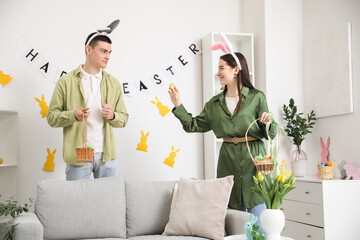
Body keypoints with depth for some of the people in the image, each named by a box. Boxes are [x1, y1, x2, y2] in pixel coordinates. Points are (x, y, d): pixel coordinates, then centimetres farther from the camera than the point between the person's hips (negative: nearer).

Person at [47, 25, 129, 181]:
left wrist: (112, 116, -10)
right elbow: (51, 117, 0)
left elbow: (123, 119, 12)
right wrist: (73, 115, -18)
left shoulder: (114, 83, 10)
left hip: (107, 156, 3)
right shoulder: (66, 82, 0)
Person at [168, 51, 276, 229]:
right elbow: (194, 125, 9)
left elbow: (270, 135, 2)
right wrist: (178, 106, 3)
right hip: (228, 160, 4)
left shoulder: (256, 97, 0)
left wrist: (267, 123, -19)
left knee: (257, 217, -4)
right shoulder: (214, 103, 12)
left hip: (253, 160, -4)